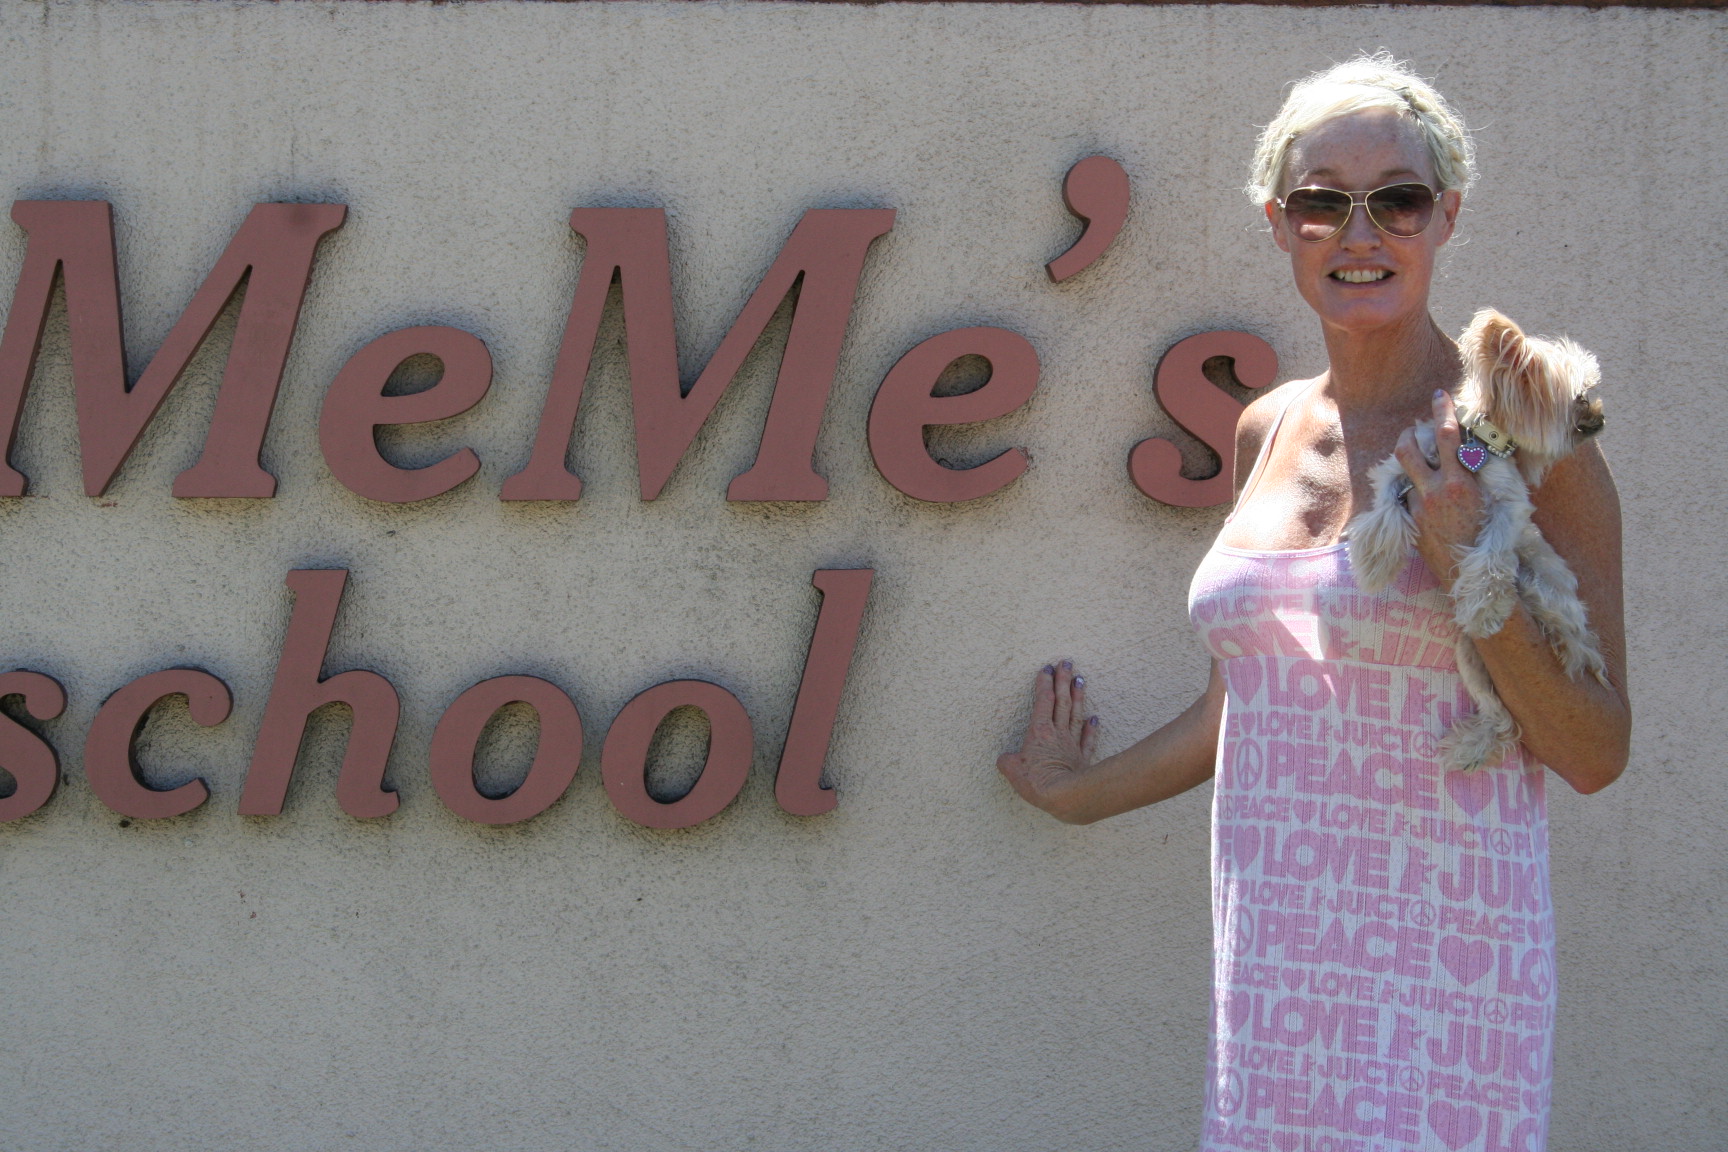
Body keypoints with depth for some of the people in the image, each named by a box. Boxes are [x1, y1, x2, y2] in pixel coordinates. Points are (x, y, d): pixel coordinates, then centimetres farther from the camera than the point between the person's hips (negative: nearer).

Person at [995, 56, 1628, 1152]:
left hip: (1435, 966, -5)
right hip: (1271, 956, 5)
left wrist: (1470, 575, -18)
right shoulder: (1270, 429, 10)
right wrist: (1081, 790, 35)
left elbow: (1596, 755, -6)